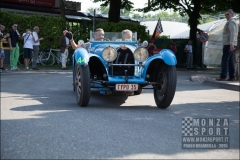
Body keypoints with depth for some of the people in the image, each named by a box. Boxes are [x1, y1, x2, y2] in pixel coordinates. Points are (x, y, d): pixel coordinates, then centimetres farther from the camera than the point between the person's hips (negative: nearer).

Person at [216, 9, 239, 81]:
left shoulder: (231, 22, -9)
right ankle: (232, 77, 2)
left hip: (228, 44, -10)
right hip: (231, 45, 10)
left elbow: (232, 33, -22)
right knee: (230, 61, 5)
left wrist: (231, 44, -30)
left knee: (224, 60, -11)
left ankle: (223, 76, -14)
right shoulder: (234, 22, 24)